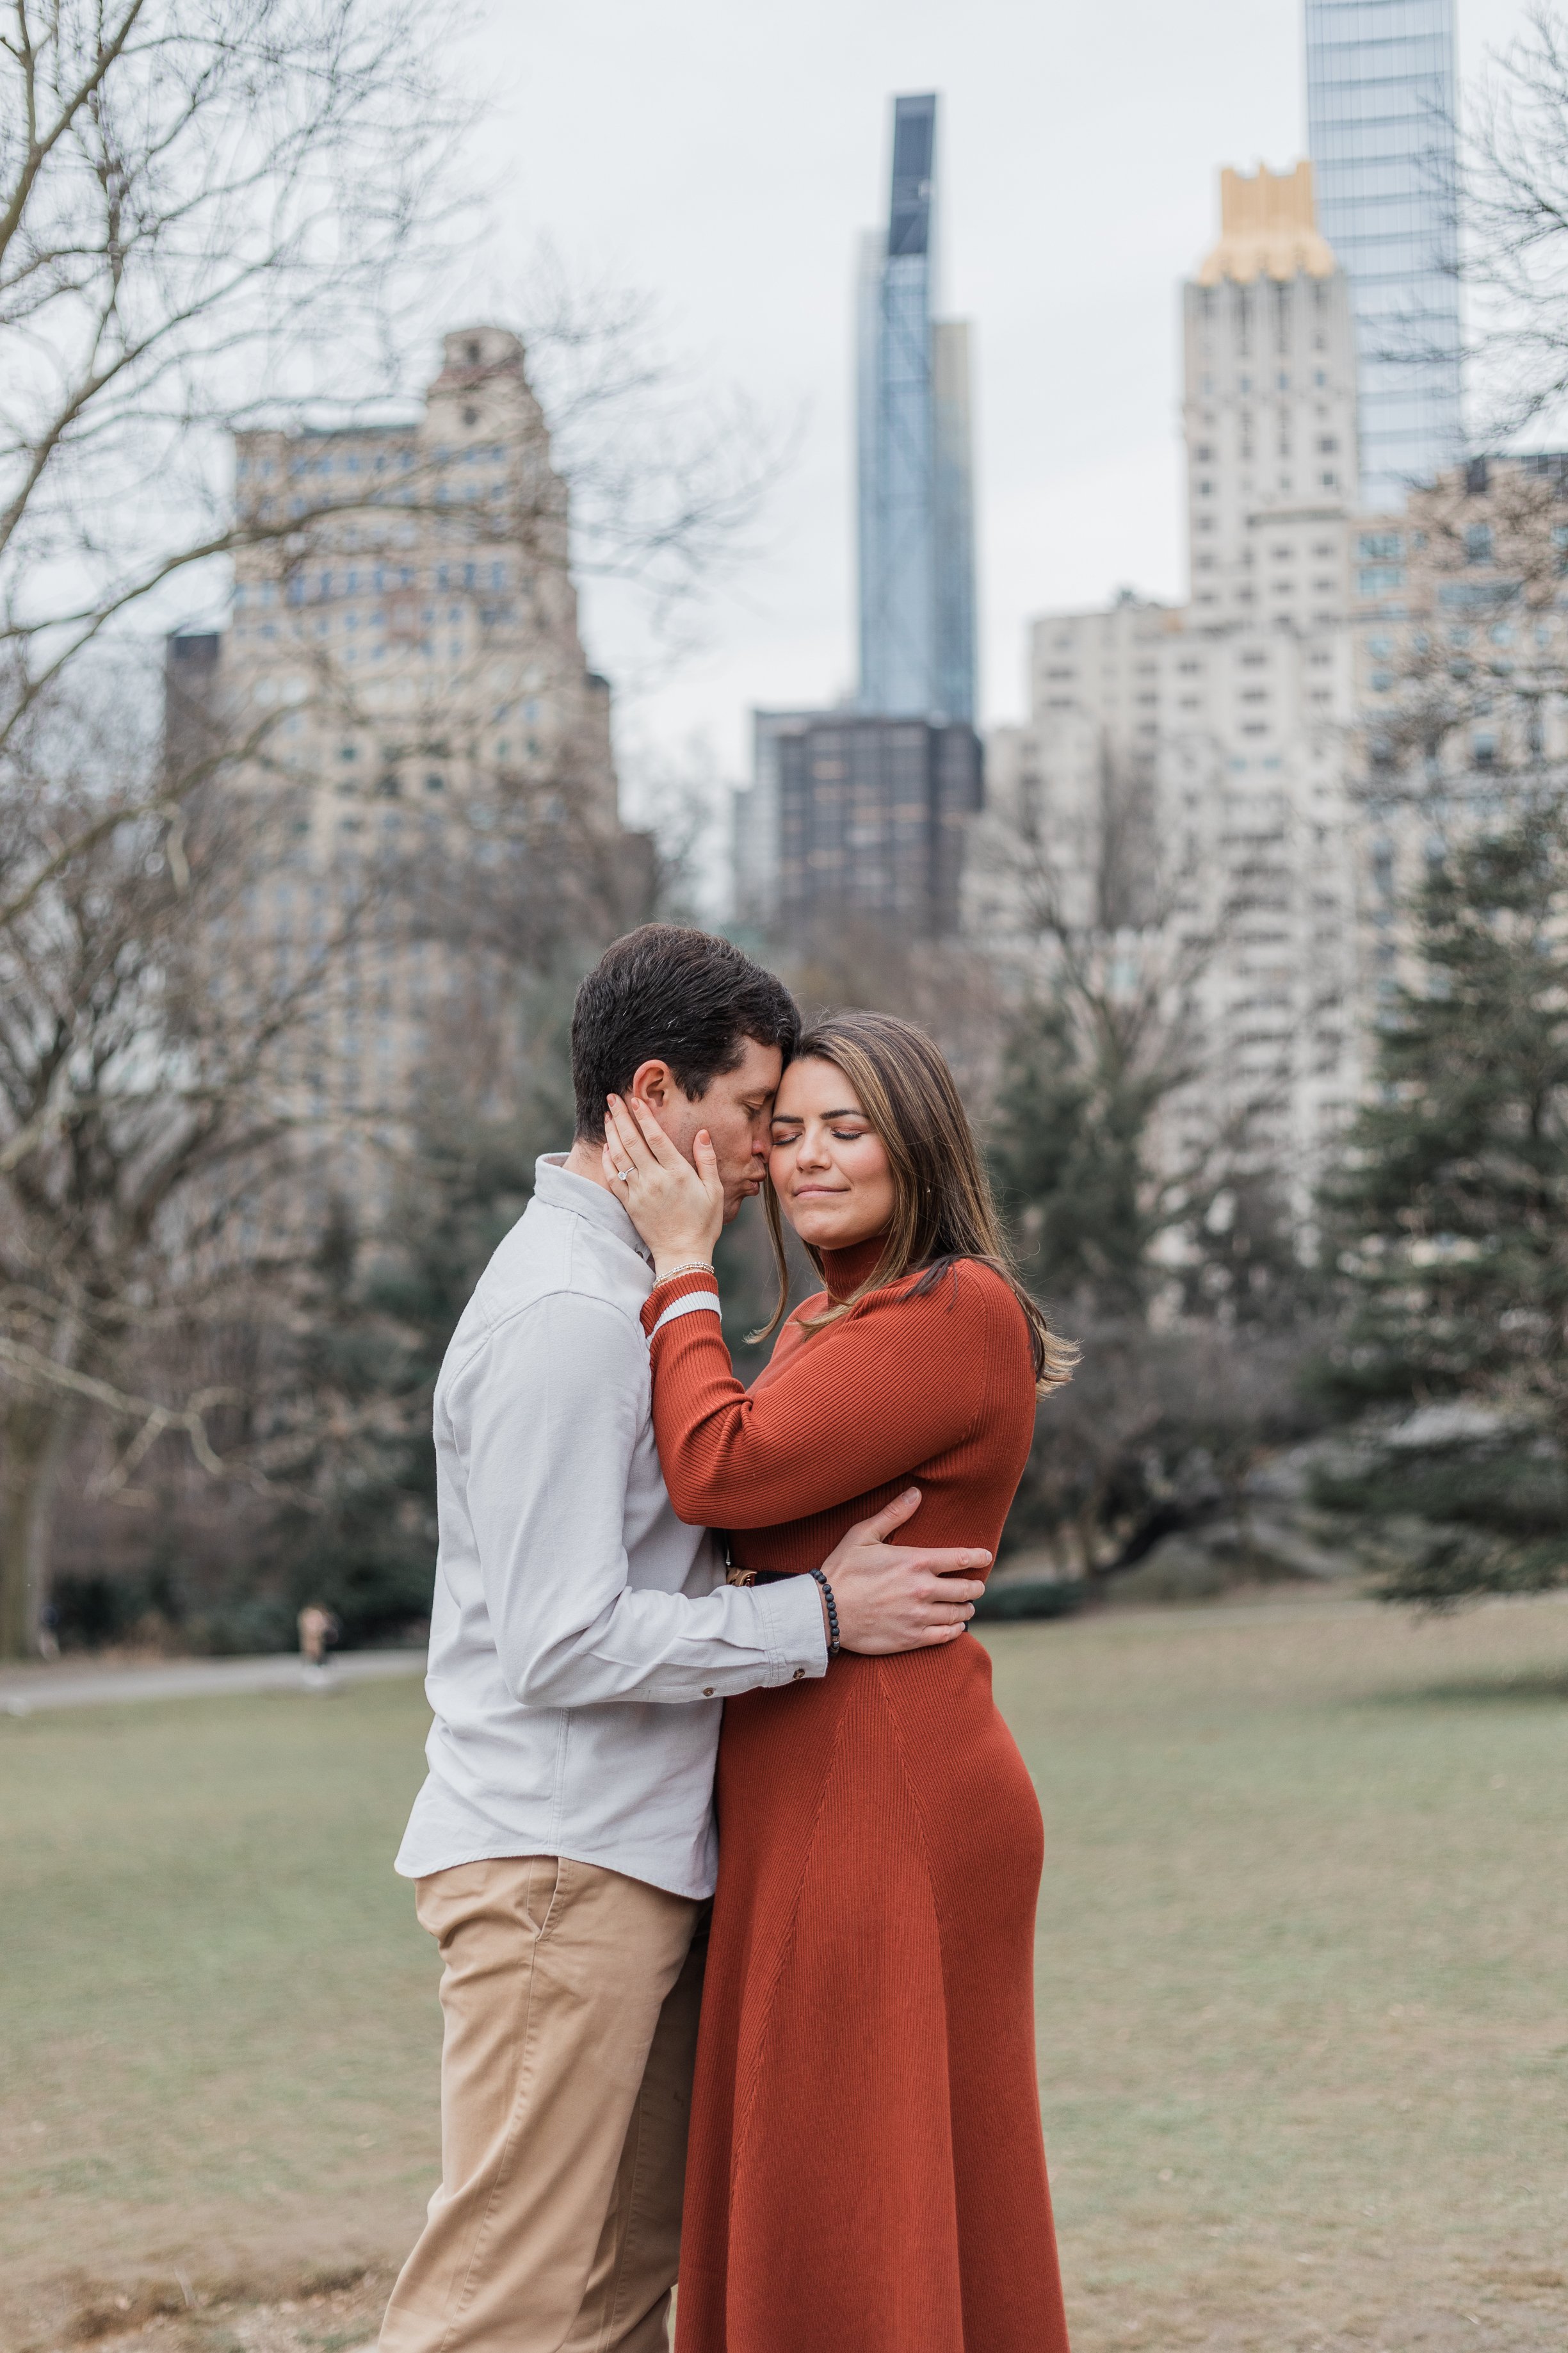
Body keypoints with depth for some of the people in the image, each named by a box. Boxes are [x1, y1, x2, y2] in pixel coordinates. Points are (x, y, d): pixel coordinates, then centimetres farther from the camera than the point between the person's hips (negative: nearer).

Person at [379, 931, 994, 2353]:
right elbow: (563, 1642, -20)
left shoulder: (623, 1292, 18)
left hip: (636, 1859, 10)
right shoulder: (567, 1314, -16)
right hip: (559, 1863, -10)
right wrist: (820, 1618, -15)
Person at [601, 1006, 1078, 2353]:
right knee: (808, 2207, 16)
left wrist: (682, 1264, -10)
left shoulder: (956, 1313, -13)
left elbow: (721, 1476, -20)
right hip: (809, 1800, 10)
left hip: (886, 1799, -10)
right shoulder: (825, 1323, 17)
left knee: (860, 2217, -3)